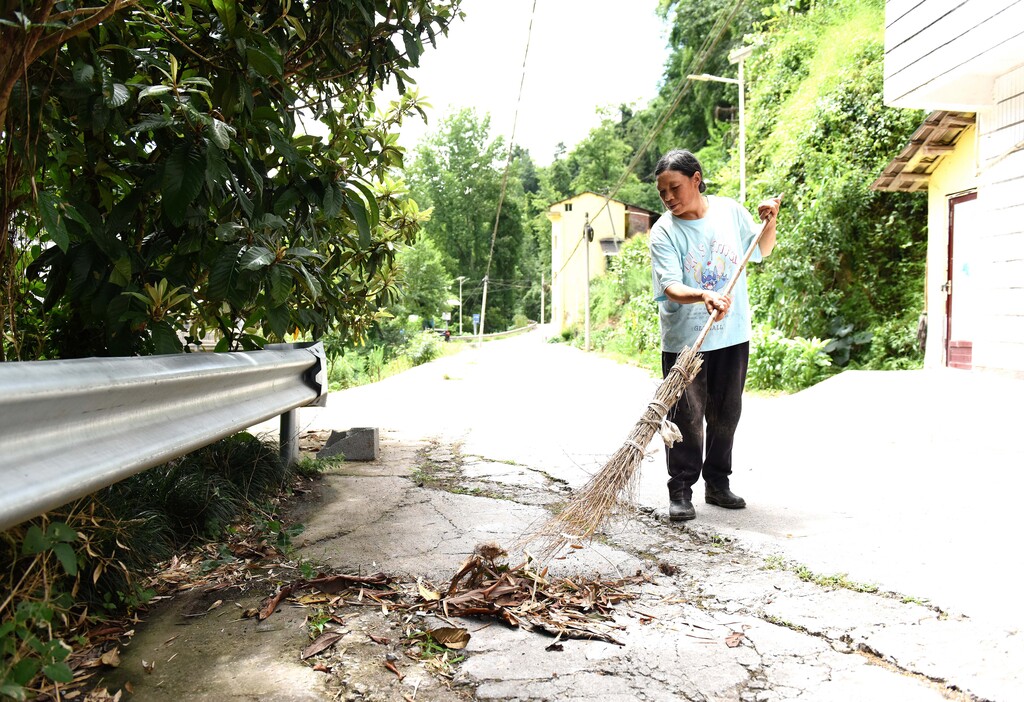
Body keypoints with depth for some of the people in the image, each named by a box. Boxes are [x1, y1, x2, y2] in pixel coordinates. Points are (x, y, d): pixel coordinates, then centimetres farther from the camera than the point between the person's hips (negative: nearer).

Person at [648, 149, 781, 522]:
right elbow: (670, 287, -22)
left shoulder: (730, 210, 1)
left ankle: (717, 483, 29)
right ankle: (680, 492, 10)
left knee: (726, 413, 13)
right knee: (687, 417, -1)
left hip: (733, 336, 4)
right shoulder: (663, 231, -11)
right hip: (684, 340, -4)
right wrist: (703, 296, -40)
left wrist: (769, 222, -2)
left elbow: (761, 250, 16)